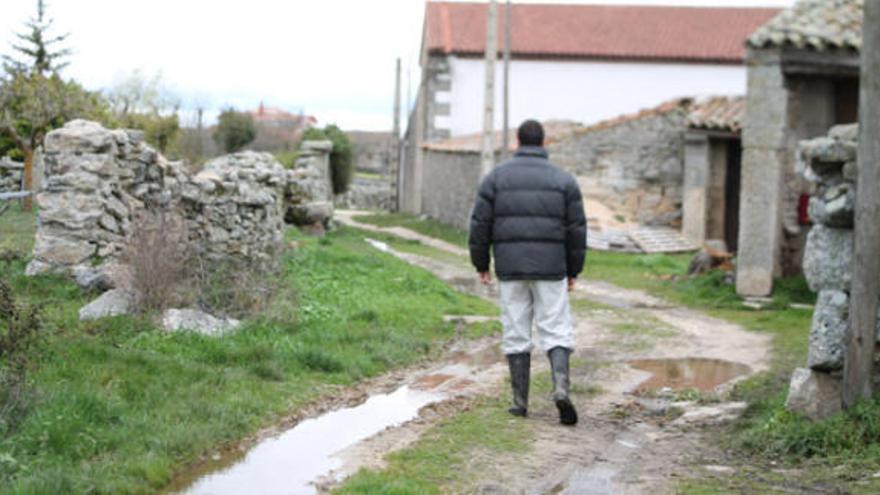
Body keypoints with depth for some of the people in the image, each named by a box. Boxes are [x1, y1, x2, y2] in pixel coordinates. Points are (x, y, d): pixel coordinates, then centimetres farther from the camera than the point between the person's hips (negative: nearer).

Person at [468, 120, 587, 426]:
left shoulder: (496, 177, 2)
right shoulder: (563, 179, 2)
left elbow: (480, 224, 0)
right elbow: (577, 229, 2)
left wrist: (481, 265, 10)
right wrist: (573, 271, 11)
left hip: (510, 269, 0)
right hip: (551, 269, 0)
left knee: (516, 335, 8)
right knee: (556, 332, 3)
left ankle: (520, 402, 9)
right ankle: (561, 388, -18)